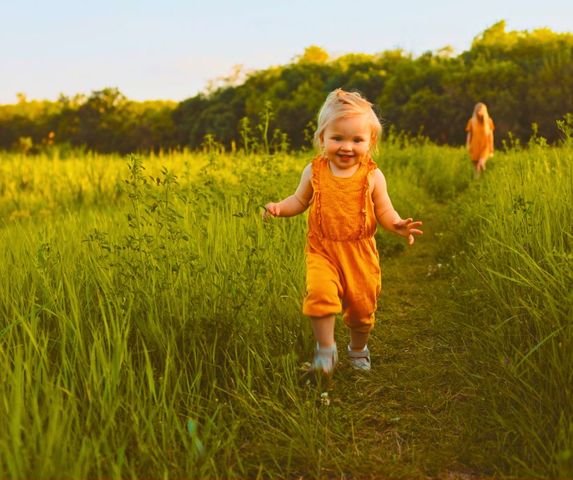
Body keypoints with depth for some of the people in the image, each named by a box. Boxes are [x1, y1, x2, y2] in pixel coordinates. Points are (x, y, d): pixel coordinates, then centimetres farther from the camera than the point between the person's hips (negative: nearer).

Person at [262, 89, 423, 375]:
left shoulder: (372, 176, -5)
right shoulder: (314, 172, -2)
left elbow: (384, 212, -1)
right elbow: (300, 201, 11)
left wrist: (397, 225, -23)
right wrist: (279, 208, -8)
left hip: (360, 252, 0)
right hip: (322, 249, 0)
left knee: (361, 305, 9)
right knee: (320, 292, -26)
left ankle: (358, 349, 40)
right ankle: (326, 347, -5)